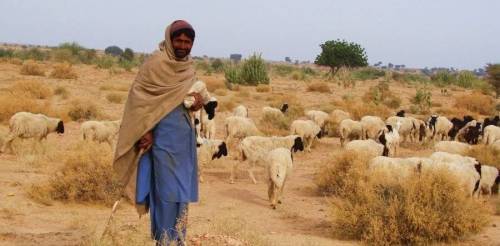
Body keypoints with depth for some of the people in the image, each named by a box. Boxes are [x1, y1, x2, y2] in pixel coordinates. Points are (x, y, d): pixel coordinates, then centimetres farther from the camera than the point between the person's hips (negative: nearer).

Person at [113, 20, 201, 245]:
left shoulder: (187, 66, 12)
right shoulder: (156, 62, -10)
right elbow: (141, 97, -13)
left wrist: (197, 102, -2)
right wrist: (146, 131, -19)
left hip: (186, 134, 8)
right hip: (165, 133, -8)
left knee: (183, 187, 11)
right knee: (167, 186, -4)